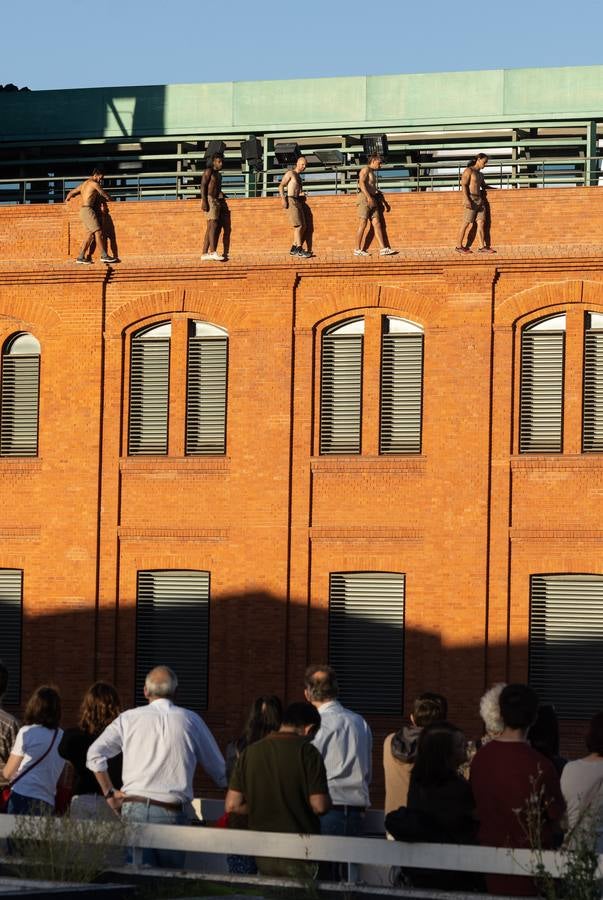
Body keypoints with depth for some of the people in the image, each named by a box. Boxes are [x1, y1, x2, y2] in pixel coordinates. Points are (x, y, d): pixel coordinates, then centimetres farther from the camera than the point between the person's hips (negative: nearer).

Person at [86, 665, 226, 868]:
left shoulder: (129, 718, 8)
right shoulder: (191, 721, 7)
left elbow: (95, 754, 3)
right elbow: (219, 770, 14)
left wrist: (109, 792, 11)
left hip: (133, 808, 1)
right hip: (173, 814, -1)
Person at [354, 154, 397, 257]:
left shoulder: (372, 173, 25)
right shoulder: (366, 169, -3)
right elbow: (361, 183, -19)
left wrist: (385, 202, 31)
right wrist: (368, 197, -28)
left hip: (372, 200, 9)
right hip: (364, 198, -9)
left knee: (377, 224, -1)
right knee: (363, 224, -7)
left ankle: (383, 249, -8)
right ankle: (357, 250, -2)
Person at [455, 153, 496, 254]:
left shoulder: (480, 174, 20)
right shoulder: (469, 171, -5)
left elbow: (484, 186, 32)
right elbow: (464, 185, -13)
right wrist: (466, 199, -23)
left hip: (480, 200, 8)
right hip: (471, 199, -8)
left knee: (481, 223, -1)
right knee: (468, 224, -5)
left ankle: (482, 247, -3)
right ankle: (459, 246, 3)